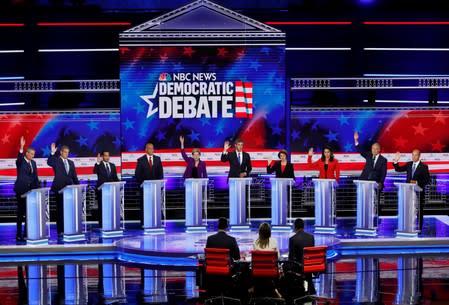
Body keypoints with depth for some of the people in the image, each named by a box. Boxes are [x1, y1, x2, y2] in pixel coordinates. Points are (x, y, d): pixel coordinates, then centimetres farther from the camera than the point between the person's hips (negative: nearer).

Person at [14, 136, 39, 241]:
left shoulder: (33, 163, 12)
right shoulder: (20, 162, -5)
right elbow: (19, 158, -30)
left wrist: (37, 188, 5)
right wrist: (21, 147, -45)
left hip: (31, 190, 6)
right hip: (21, 190, -6)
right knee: (21, 211, -1)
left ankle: (27, 233, 10)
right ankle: (19, 234, 4)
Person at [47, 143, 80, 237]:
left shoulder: (71, 163, 17)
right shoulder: (56, 161, 1)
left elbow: (74, 176, 16)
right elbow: (49, 162, -22)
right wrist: (52, 153, -33)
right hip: (59, 188, -5)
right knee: (60, 209, -1)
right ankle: (60, 230, 2)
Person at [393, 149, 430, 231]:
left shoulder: (424, 167, -4)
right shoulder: (408, 164, 9)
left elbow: (427, 180, -7)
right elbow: (398, 169, 9)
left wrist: (417, 182, -18)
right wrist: (396, 161, -7)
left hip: (419, 192, -4)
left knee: (419, 211, 3)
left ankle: (419, 228, 9)